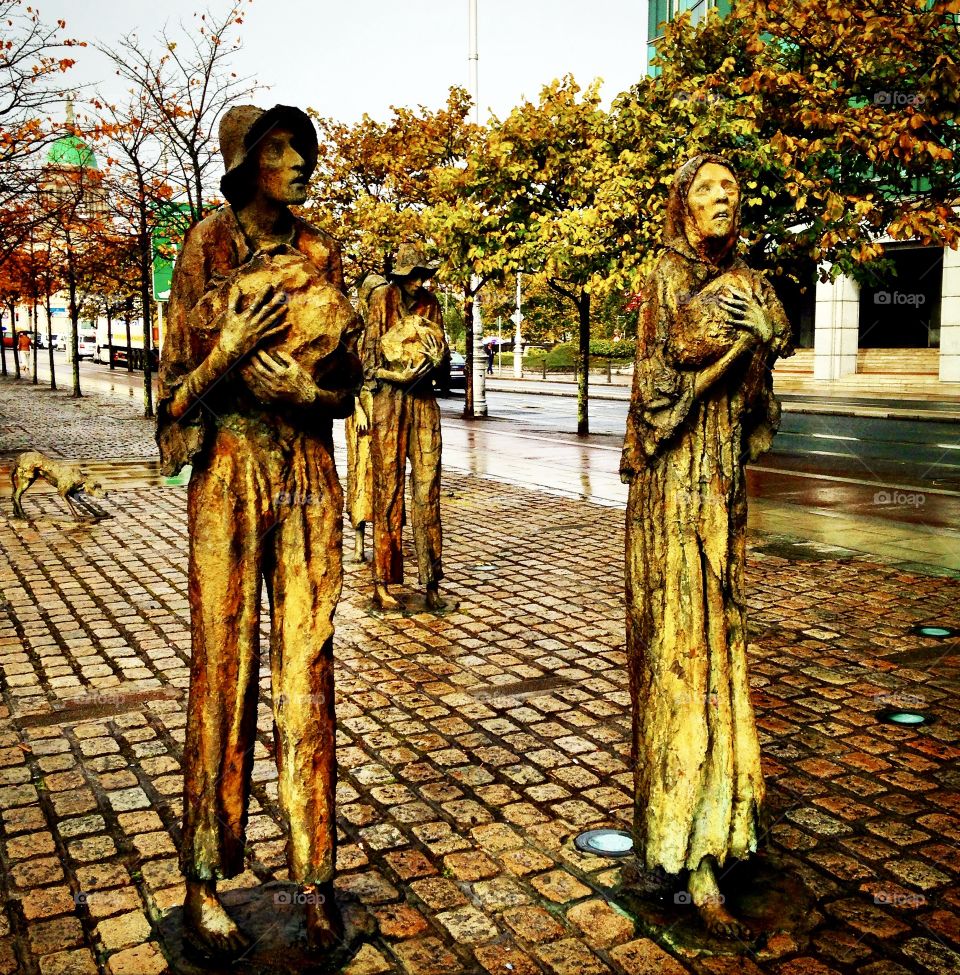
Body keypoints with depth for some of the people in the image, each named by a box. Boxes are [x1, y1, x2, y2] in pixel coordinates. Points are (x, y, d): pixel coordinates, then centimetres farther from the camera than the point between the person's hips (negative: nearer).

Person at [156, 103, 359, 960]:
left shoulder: (322, 255, 10)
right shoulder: (209, 248, 1)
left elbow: (349, 384, 12)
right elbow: (179, 388, 1)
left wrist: (309, 388, -9)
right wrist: (232, 350, -18)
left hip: (311, 476, 3)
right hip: (230, 474, -3)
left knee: (307, 668, 4)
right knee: (223, 671, 1)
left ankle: (315, 873, 15)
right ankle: (204, 881, 14)